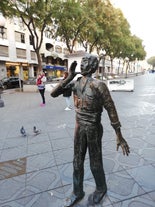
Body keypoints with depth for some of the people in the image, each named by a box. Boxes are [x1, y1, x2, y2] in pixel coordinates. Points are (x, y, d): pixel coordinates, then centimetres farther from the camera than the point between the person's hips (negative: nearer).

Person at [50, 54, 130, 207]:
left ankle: (101, 189, 43)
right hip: (79, 127, 6)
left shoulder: (99, 85, -20)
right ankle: (77, 192, 39)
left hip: (94, 129, -5)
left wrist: (119, 136, -15)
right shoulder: (75, 83, -1)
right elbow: (53, 94, -5)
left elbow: (111, 110, -16)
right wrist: (69, 77, -15)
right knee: (77, 161, 16)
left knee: (95, 163, 12)